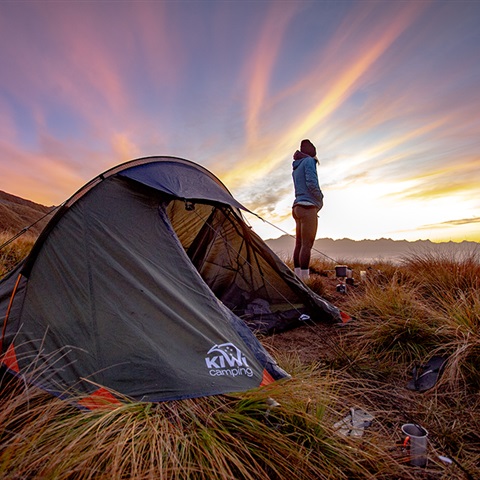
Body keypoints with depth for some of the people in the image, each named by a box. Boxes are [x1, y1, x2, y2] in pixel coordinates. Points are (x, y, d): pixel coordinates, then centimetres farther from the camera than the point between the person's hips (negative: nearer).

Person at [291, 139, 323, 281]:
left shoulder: (296, 168, 23)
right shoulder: (309, 161, -3)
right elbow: (311, 183, -16)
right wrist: (320, 199, 0)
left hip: (297, 207, 9)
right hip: (308, 207, -9)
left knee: (299, 244, 6)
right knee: (307, 245, -13)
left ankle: (298, 278, 7)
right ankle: (305, 279, -15)